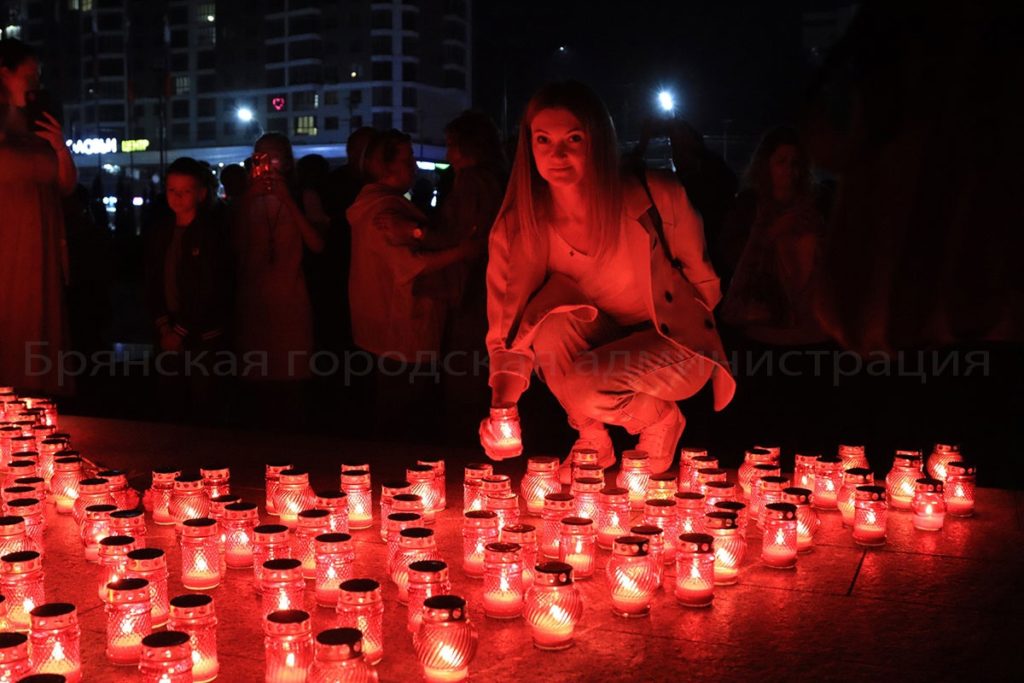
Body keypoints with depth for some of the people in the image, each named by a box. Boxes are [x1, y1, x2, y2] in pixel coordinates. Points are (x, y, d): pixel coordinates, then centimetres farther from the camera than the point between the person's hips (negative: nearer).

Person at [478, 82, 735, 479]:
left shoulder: (657, 197, -21)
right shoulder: (515, 230, -17)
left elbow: (703, 281, -3)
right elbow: (506, 331, -19)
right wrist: (503, 406, -34)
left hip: (675, 345, -2)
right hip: (598, 342, 3)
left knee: (581, 385, -30)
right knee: (553, 323, -31)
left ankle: (661, 421, 4)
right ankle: (591, 439, -4)